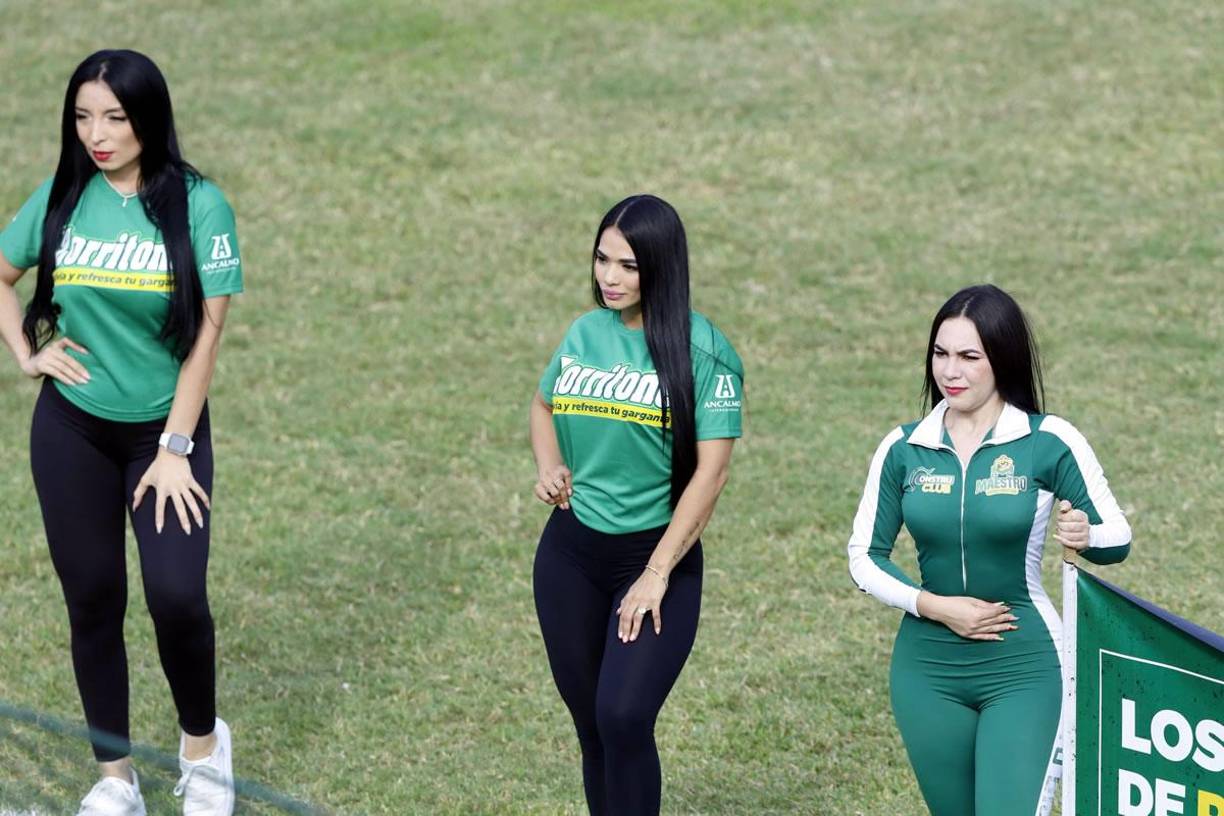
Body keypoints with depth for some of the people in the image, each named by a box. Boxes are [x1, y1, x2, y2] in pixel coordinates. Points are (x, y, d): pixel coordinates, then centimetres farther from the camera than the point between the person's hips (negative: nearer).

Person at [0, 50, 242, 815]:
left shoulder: (198, 205, -11)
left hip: (166, 427, -3)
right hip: (72, 431, 3)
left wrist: (175, 449, -13)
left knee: (176, 595, -13)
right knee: (93, 599, 6)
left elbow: (206, 332, -11)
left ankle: (203, 744, 14)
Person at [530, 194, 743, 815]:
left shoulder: (701, 350, -10)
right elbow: (543, 405, 25)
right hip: (570, 554, 5)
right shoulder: (585, 333, 5)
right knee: (592, 726, 9)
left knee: (623, 718, -20)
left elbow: (711, 469, -13)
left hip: (657, 554, -5)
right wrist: (549, 468, 3)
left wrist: (657, 575, -16)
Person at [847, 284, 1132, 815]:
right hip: (928, 672, 3)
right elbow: (864, 557, 7)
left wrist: (1084, 536, -26)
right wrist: (935, 606, -9)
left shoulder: (1048, 442, -7)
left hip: (1024, 670, -3)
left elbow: (1117, 539, -2)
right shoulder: (904, 449, 1)